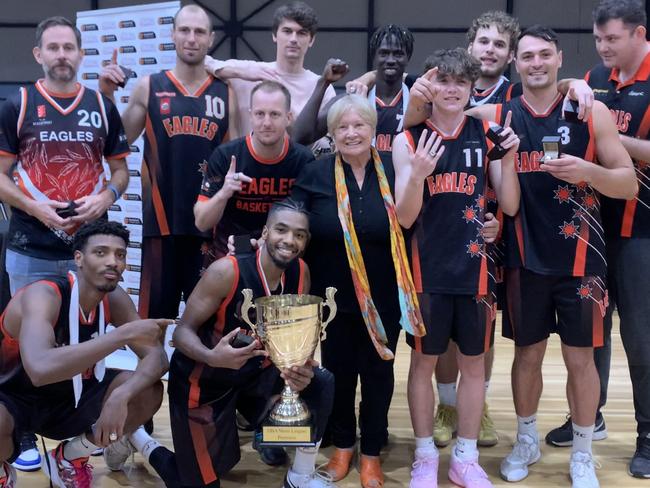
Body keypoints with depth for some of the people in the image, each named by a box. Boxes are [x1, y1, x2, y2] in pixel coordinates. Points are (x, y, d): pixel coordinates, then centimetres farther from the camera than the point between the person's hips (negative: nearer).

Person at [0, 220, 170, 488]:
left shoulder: (114, 299, -10)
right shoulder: (42, 295, -30)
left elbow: (157, 356, -12)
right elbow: (40, 369, -48)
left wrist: (121, 395, -33)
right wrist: (125, 333, -46)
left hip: (68, 396, 6)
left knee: (149, 393, -13)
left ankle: (69, 458, 10)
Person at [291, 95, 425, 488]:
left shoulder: (393, 171, -4)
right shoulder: (316, 174, -4)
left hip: (384, 298, 0)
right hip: (334, 297, 0)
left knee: (378, 373, 12)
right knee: (339, 372, 14)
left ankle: (372, 453, 31)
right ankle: (343, 445, 38)